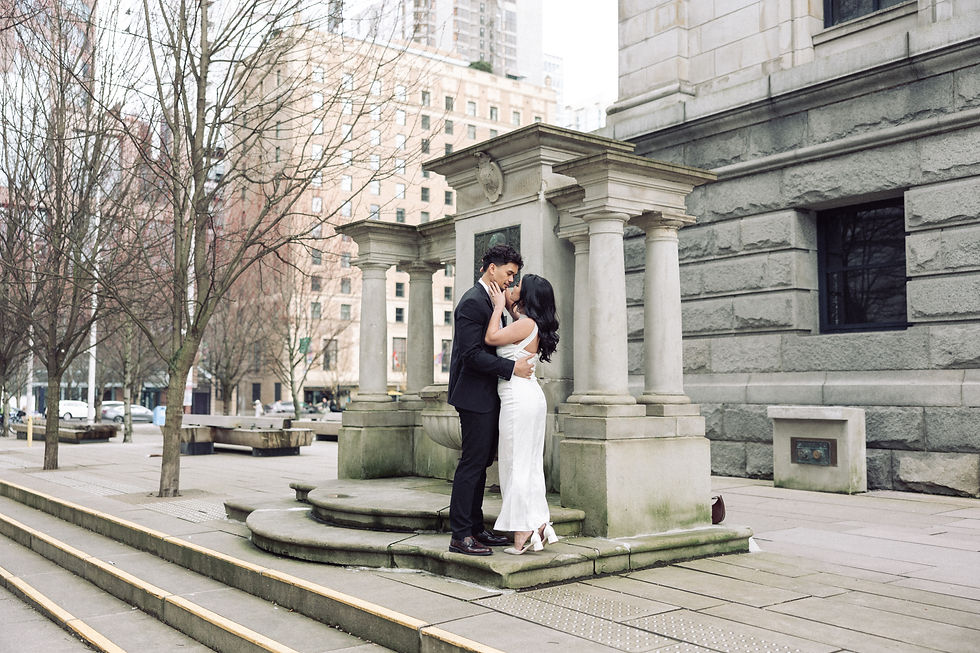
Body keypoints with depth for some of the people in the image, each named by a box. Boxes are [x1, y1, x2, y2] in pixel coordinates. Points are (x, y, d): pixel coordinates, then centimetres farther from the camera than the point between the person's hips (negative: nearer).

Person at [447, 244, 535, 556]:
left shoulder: (489, 299, 16)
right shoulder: (473, 302, -15)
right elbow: (472, 354, -22)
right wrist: (512, 367, -20)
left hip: (487, 396, 10)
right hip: (475, 394, -10)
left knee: (480, 463, 13)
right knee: (472, 463, -6)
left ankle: (476, 529, 21)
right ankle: (460, 535, 0)